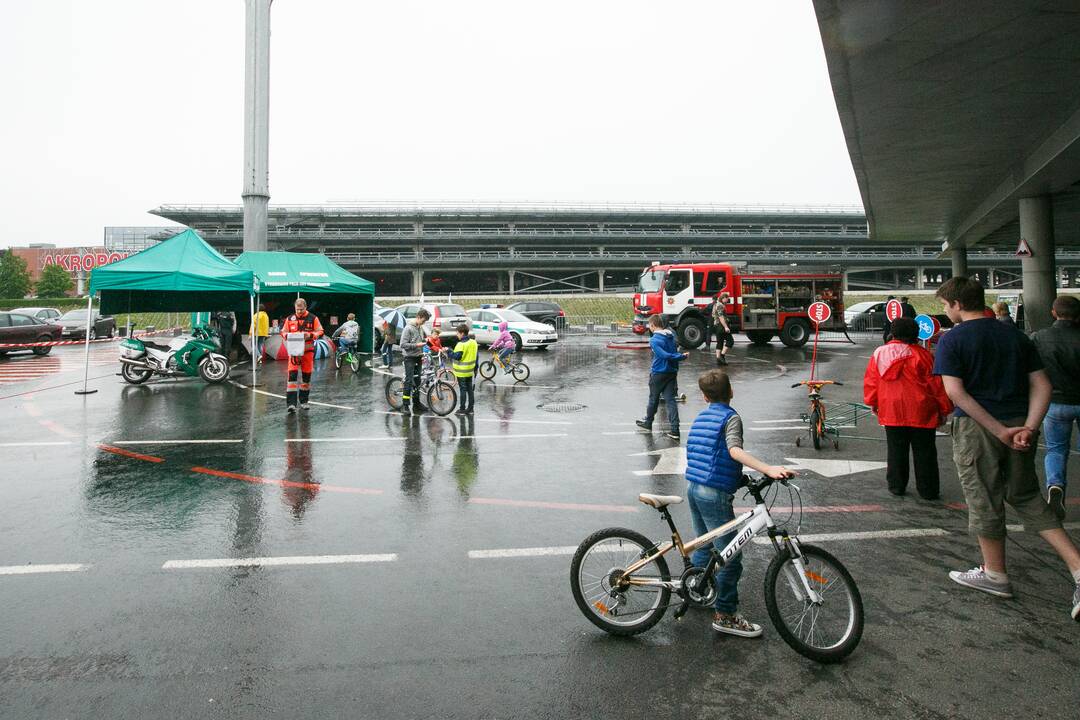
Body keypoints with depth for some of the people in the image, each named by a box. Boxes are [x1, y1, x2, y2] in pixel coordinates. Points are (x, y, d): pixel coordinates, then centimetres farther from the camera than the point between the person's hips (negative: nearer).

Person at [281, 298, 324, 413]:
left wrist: (310, 335, -17)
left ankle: (304, 401, 26)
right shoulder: (289, 319, 5)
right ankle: (291, 403, -12)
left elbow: (320, 332, 1)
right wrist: (288, 335, -10)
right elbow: (283, 332, 12)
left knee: (306, 375, 10)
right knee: (292, 375, -10)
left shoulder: (313, 318, 0)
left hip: (308, 351, 0)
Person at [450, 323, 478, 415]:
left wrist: (449, 351, -11)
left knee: (463, 390, -1)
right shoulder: (473, 342, 6)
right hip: (470, 371, 7)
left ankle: (462, 409, 4)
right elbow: (476, 356, 12)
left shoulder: (461, 344, -19)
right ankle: (470, 408, 16)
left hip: (461, 372, -7)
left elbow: (457, 356, -23)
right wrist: (475, 368, 20)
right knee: (470, 389, 11)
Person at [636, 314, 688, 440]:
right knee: (671, 400, 3)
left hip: (658, 374, -5)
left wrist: (681, 356, -17)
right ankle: (675, 430, -4)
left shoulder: (654, 340, -16)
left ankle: (648, 422, 33)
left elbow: (664, 355, -24)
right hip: (672, 372, 5)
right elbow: (675, 353, 13)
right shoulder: (671, 336, 6)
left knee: (653, 399, 13)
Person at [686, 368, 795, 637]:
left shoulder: (700, 417, 14)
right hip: (714, 493, -8)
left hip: (693, 486, 8)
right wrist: (768, 469, -36)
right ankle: (725, 615, 5)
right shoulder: (730, 417, -9)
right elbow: (735, 450, -26)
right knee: (730, 555, -1)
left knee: (704, 545, 23)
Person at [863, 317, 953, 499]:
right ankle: (928, 490, 14)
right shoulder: (923, 356, -8)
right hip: (920, 412, -2)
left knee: (896, 451, 12)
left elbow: (870, 381, 8)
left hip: (891, 412, 3)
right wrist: (944, 409, 5)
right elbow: (936, 385, -5)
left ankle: (896, 486, 19)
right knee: (924, 453, 8)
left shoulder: (879, 354, 2)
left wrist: (873, 403, 21)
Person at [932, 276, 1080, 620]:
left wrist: (1000, 430, -16)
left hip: (976, 428, -6)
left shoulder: (952, 339, -8)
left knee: (984, 500, 8)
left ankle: (995, 574, 22)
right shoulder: (1015, 335, 9)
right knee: (1026, 497, 19)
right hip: (1019, 425, 6)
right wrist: (1028, 427, -7)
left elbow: (956, 392, -18)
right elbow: (1041, 385, 3)